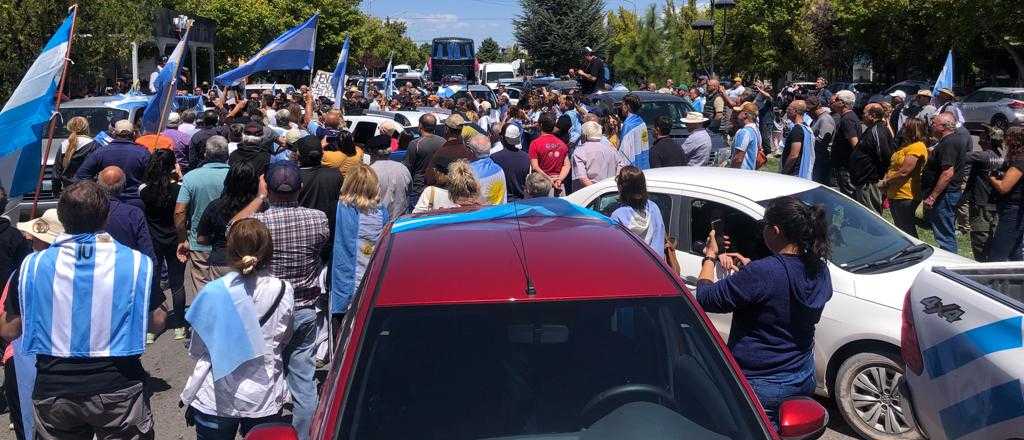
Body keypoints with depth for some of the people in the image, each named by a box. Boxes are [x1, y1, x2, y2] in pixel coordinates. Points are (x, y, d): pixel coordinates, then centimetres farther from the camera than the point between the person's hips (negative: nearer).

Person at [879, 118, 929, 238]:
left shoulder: (917, 147, -16)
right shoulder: (906, 145, 16)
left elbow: (904, 172, -22)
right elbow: (893, 166, 19)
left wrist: (885, 182, -12)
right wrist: (885, 180, 1)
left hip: (906, 196, -10)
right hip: (895, 194, 10)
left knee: (906, 230, -4)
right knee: (899, 227, 18)